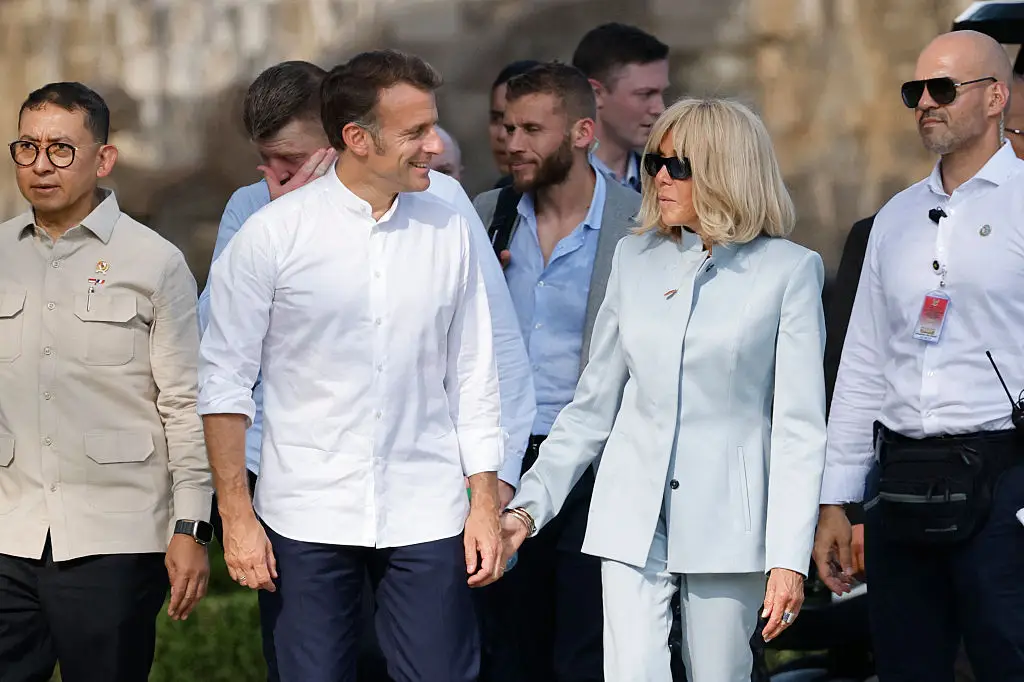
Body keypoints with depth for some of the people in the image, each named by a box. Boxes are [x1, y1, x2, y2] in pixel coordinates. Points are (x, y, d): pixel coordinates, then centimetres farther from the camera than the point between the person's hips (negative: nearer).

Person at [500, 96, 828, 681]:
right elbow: (593, 407, 15)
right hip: (634, 517, 3)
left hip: (726, 520, -3)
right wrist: (529, 506, 6)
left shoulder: (787, 271, -2)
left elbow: (799, 425, -5)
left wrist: (790, 558, -12)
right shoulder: (635, 260, 10)